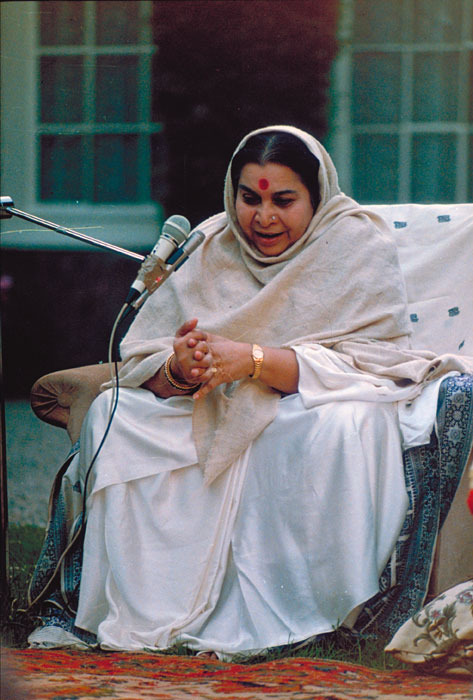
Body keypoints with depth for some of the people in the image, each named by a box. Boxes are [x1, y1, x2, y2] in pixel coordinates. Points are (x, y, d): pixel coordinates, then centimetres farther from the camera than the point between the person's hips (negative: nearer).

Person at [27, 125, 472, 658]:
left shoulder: (359, 246, -7)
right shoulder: (208, 248, 4)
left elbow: (366, 364, -18)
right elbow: (140, 363, -1)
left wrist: (255, 361, -29)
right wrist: (180, 369, -27)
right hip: (214, 415, 4)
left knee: (340, 427, -38)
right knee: (113, 412, -18)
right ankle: (149, 611, -22)